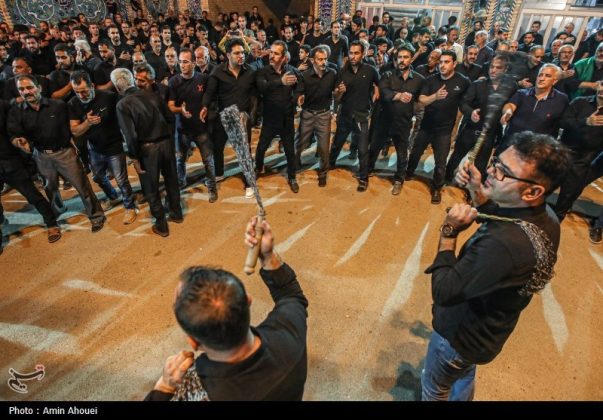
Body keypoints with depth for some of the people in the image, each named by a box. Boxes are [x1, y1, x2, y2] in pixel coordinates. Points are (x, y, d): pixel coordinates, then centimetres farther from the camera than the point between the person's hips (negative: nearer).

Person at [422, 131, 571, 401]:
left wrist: (449, 232, -27)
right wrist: (477, 190, -9)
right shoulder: (544, 216, -16)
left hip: (460, 335, -7)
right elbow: (500, 219, 7)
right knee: (463, 379, 37)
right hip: (489, 329, 8)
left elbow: (443, 292, -34)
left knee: (434, 388, 24)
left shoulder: (503, 245, -45)